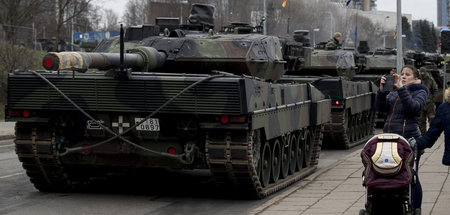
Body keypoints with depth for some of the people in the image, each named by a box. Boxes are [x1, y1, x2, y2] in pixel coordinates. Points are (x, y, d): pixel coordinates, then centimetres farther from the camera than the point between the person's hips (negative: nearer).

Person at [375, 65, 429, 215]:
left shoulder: (420, 92, 3)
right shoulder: (393, 92, 18)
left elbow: (412, 107, -17)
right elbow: (381, 107, 7)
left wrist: (401, 88, -22)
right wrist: (382, 89, -6)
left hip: (409, 140, -5)